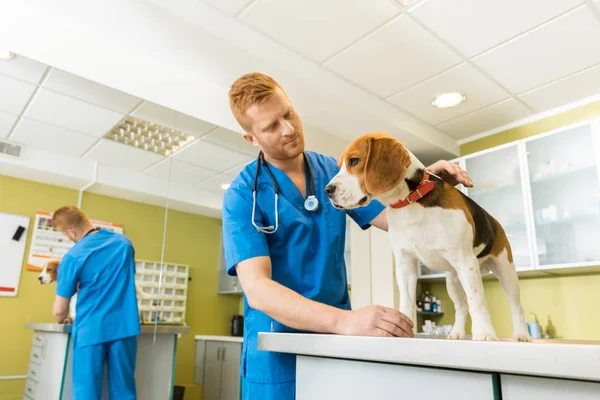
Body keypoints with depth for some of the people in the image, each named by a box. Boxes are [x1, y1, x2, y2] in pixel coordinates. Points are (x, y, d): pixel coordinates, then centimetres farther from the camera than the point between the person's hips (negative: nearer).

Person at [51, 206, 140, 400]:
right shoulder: (124, 242, 5)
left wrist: (60, 319, 22)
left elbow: (60, 313, -1)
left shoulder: (73, 257, -8)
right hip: (125, 327, 4)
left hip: (91, 330, -4)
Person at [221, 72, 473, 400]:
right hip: (276, 349, -4)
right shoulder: (242, 196, -13)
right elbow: (257, 289, -24)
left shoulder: (334, 172, 2)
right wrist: (345, 320, -37)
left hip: (337, 341, 4)